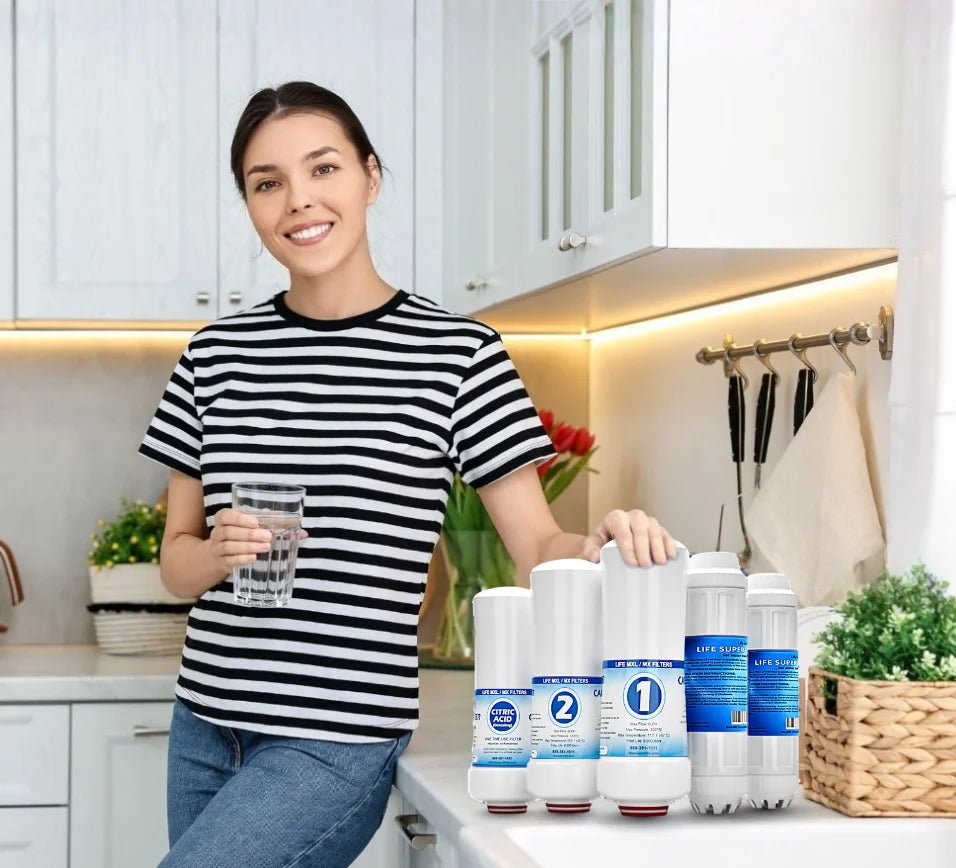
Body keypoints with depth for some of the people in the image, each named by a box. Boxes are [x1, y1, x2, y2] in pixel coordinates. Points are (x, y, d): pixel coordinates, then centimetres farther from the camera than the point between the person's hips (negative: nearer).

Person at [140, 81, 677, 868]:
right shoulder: (218, 355, 6)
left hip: (338, 746, -5)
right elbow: (177, 561, 11)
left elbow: (538, 549, -4)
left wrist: (600, 545, -26)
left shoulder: (456, 352, -5)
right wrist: (219, 552, -11)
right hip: (203, 729, 5)